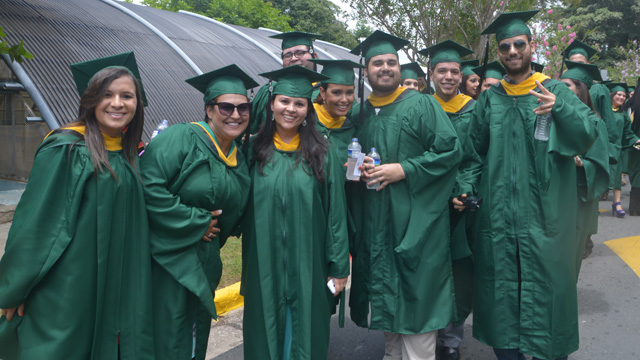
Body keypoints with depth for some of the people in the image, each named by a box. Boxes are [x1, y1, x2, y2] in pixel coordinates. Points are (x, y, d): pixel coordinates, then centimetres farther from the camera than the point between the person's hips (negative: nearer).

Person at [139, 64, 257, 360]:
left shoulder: (240, 157, 9)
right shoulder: (181, 138, -13)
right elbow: (149, 187, -24)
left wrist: (215, 230, 3)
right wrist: (196, 222, -19)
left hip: (205, 264, 7)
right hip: (168, 259, -7)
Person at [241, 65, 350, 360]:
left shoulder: (321, 154, -2)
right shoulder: (255, 150, 2)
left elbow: (336, 212, -3)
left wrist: (339, 267, -5)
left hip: (308, 267, -1)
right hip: (264, 267, 2)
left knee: (303, 336, 10)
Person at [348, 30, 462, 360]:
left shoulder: (421, 105, -3)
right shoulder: (360, 113, 12)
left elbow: (450, 151, -10)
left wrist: (403, 169, -17)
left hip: (415, 220, -5)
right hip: (374, 222, 5)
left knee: (414, 294, -1)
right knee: (385, 292, 13)